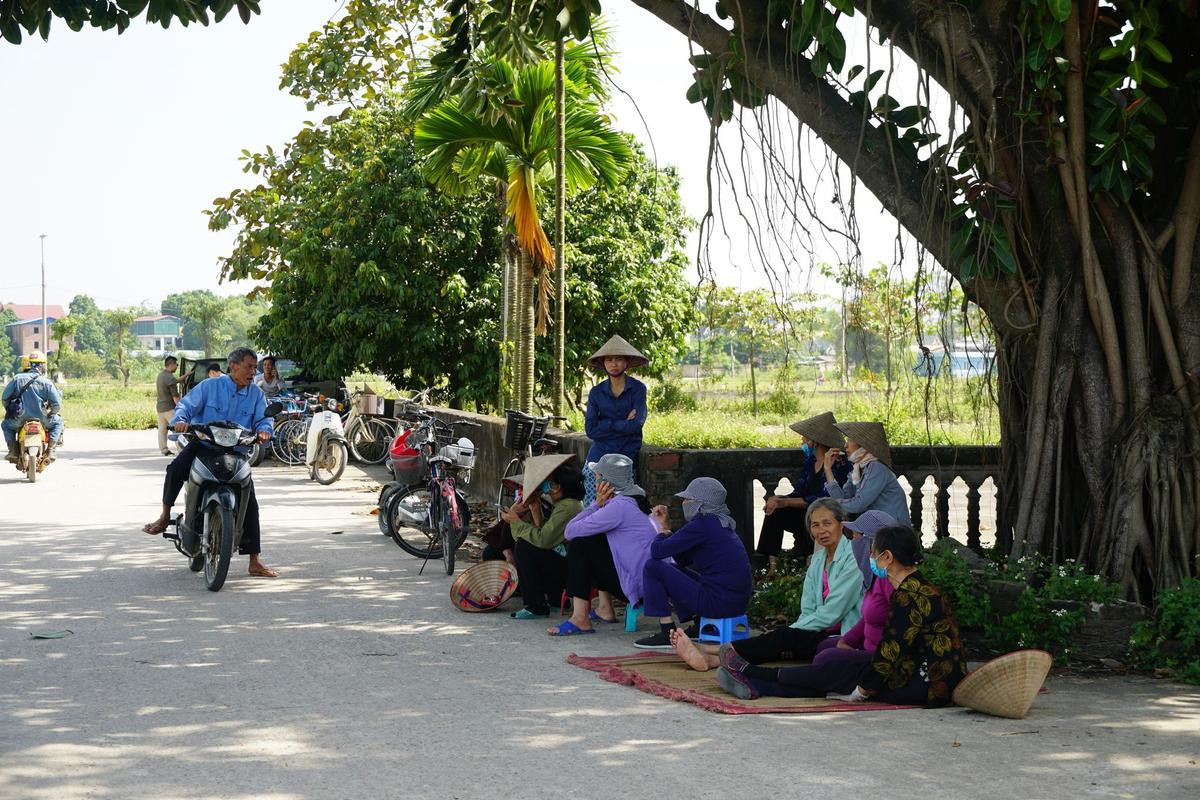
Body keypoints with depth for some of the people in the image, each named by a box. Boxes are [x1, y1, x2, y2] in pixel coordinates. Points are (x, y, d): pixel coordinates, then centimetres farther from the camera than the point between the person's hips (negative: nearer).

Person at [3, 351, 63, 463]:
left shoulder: (17, 379, 0)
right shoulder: (46, 382, -6)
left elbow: (5, 398, 4)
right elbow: (57, 403, -6)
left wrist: (9, 411, 23)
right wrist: (50, 414, 15)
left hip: (19, 419, 2)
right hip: (41, 419, -2)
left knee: (6, 424, 32)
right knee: (58, 422, 26)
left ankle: (13, 450, 16)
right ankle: (51, 450, 11)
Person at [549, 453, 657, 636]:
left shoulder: (619, 506, -17)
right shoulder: (635, 499, 14)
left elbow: (570, 531, -14)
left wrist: (597, 503, -6)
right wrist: (600, 504, 2)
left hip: (640, 584, -10)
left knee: (579, 544, -5)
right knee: (594, 541, 24)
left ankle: (580, 619, -8)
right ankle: (605, 609, 24)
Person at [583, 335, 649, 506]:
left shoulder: (637, 388, 0)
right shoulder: (596, 392, 7)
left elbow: (636, 424, -12)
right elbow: (590, 429, -3)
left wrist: (606, 424, -4)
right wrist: (623, 423, -7)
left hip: (627, 454, -2)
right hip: (599, 456, 2)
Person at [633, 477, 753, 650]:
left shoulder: (702, 524, -12)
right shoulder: (722, 523, 16)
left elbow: (657, 551, -12)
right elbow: (683, 559, 23)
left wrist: (663, 532, 11)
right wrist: (665, 526, 22)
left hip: (718, 602, -10)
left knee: (653, 567, -4)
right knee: (675, 570, 26)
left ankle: (668, 633, -4)